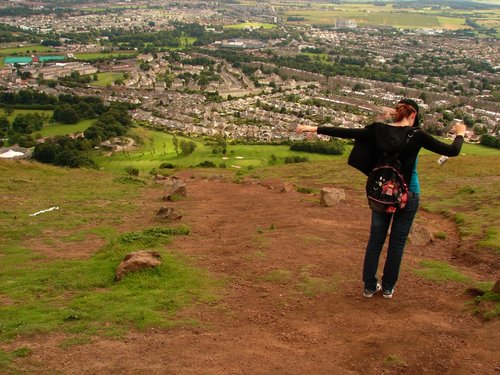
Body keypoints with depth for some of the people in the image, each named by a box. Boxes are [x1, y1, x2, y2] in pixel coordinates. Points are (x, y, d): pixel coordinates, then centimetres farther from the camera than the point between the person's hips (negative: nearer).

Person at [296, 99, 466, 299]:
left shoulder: (378, 130, -6)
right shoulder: (416, 135, -13)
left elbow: (345, 132, -6)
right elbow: (452, 151, -8)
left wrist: (314, 129, 0)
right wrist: (460, 134, 12)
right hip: (407, 196, -3)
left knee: (375, 239, 13)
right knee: (397, 243, 11)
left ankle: (370, 286, 20)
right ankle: (388, 287, 22)